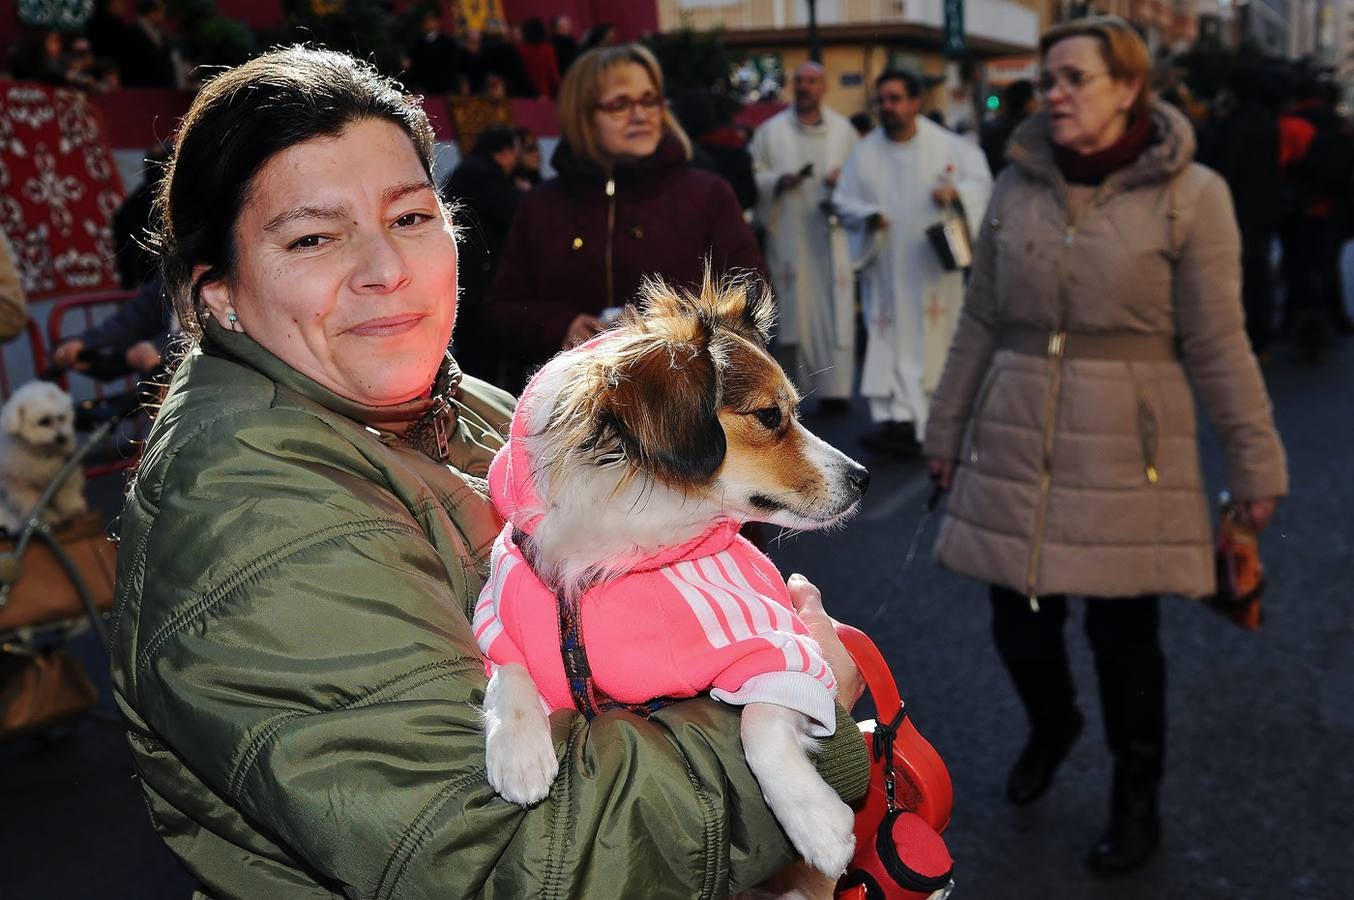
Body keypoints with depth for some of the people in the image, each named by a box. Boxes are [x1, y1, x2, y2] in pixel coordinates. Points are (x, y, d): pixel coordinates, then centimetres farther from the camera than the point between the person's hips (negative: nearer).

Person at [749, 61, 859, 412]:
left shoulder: (843, 129, 12)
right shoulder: (771, 130, 7)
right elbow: (754, 178, 5)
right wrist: (780, 181, -14)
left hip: (832, 235, 1)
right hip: (788, 235, -1)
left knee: (834, 311, -5)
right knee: (791, 313, -1)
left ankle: (834, 389, -2)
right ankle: (790, 388, 7)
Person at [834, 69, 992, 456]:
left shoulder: (949, 147, -1)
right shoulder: (864, 153, 3)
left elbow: (980, 181, 1)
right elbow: (843, 201, 7)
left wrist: (955, 191, -20)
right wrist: (867, 215, -13)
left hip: (933, 267, -1)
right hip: (886, 268, 1)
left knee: (932, 343, 2)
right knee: (891, 343, -5)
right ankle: (899, 418, -6)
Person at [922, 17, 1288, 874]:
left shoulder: (1190, 194, -6)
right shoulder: (1016, 184, 4)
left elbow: (1218, 345, -4)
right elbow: (981, 324, 9)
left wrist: (1256, 460, -4)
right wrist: (947, 430, 12)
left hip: (1126, 447, -3)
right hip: (1018, 441, 3)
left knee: (1125, 635, 5)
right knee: (1019, 625, 9)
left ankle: (1137, 803, 30)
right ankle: (1053, 726, 44)